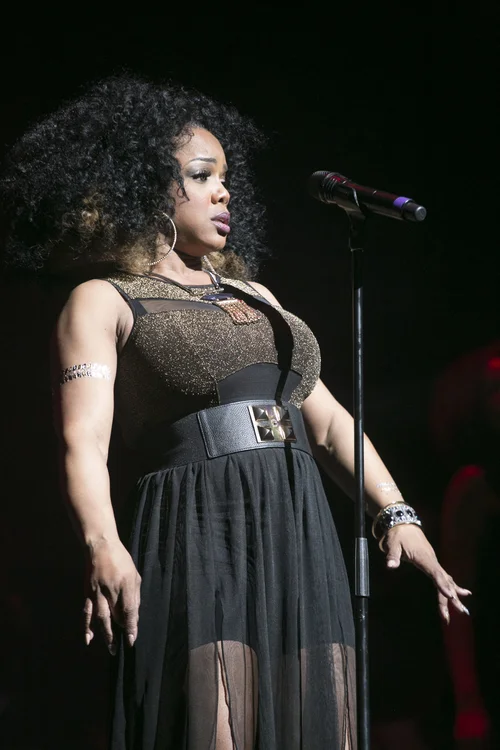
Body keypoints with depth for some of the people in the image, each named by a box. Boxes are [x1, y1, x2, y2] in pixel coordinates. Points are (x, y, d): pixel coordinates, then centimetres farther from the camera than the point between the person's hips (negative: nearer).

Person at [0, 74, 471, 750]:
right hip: (197, 545, -6)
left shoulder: (255, 298, 25)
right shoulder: (102, 302, 5)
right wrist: (105, 548, -28)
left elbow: (327, 420, 20)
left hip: (302, 546, 6)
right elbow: (84, 439, -9)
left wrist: (395, 513, 5)